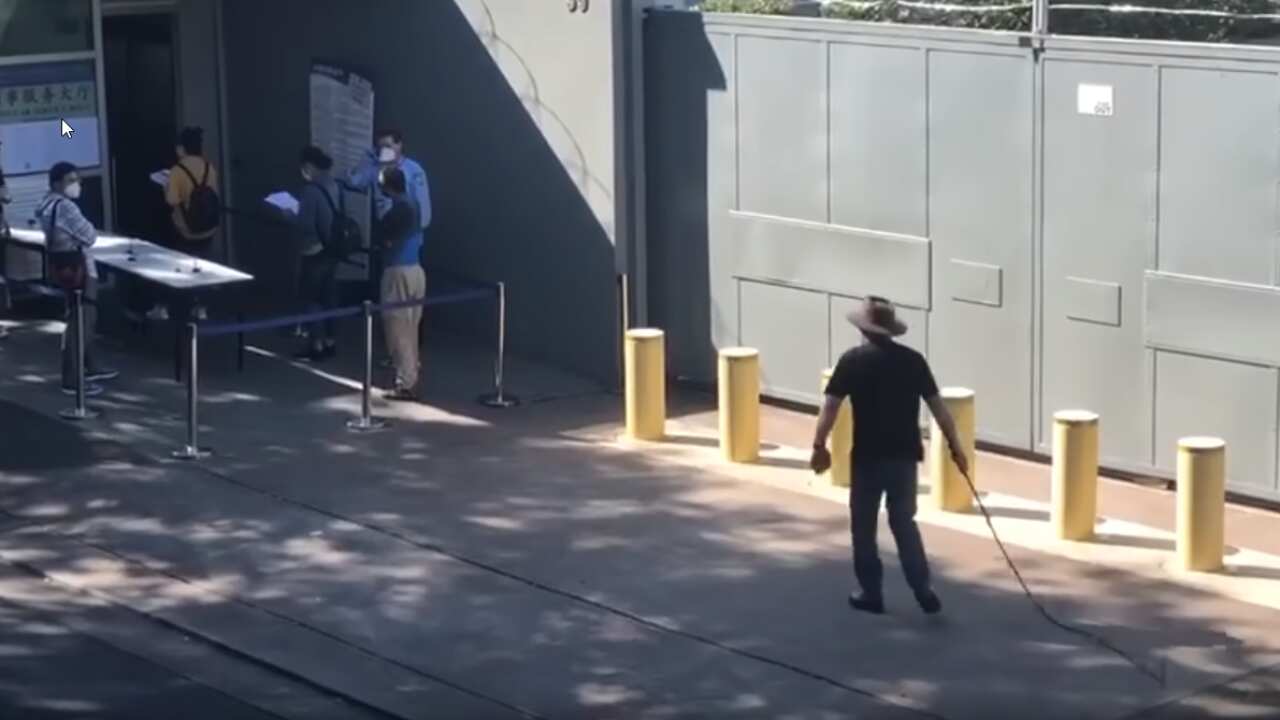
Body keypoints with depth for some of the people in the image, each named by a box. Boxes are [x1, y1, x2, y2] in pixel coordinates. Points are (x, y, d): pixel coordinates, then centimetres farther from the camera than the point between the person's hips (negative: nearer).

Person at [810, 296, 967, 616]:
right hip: (904, 455, 3)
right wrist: (956, 447, 10)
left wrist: (819, 446, -2)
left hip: (868, 457, -3)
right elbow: (938, 407, 4)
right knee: (904, 522, 14)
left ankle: (871, 594, 15)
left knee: (864, 525, 11)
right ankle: (924, 591, 6)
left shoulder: (853, 360, -7)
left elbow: (830, 406, -10)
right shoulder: (913, 360, 2)